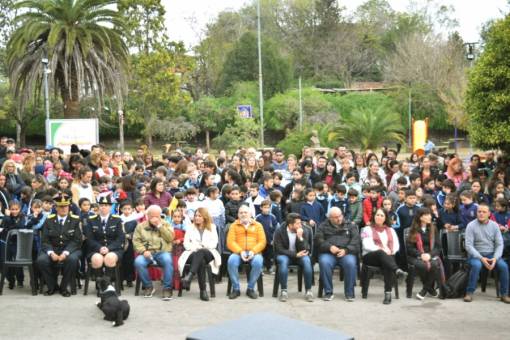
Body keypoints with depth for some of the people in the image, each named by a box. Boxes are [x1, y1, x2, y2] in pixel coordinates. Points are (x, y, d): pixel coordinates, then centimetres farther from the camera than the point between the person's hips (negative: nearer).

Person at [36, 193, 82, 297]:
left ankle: (63, 287, -13)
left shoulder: (75, 220, 0)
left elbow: (76, 241, -5)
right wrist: (51, 253, -18)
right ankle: (52, 286, -4)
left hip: (70, 249, -2)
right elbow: (45, 240, 2)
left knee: (72, 259, -36)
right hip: (53, 249, 2)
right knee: (41, 260, -28)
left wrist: (65, 253, -21)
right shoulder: (49, 220, 6)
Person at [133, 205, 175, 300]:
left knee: (168, 260, -35)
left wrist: (160, 226, -5)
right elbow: (136, 241, 5)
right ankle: (148, 286, -10)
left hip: (162, 252, -1)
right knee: (138, 262, -31)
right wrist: (143, 251, -12)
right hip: (147, 253, 1)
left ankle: (167, 288, -23)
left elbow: (170, 238, -1)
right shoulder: (141, 226, 15)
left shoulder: (166, 224, 16)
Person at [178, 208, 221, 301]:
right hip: (193, 253, 1)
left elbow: (214, 243, 6)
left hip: (208, 253, -1)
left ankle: (190, 276, -57)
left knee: (200, 253, -41)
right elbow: (186, 244, 11)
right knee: (201, 261, -38)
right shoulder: (190, 227, 21)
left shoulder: (212, 227, 18)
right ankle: (203, 290, -45)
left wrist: (202, 245, -10)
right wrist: (195, 247, -10)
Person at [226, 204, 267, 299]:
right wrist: (240, 252, -15)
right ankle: (236, 289, -16)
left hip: (254, 252, 0)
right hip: (238, 252, 0)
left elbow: (262, 242, 4)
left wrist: (253, 251, -14)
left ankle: (250, 288, -13)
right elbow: (230, 242, 1)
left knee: (258, 262, -33)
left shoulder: (258, 225, 14)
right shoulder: (234, 225, 13)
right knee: (231, 261, -32)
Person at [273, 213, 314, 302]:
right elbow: (279, 249, -14)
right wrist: (295, 254, -23)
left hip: (300, 255, 1)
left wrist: (300, 238, -29)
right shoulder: (279, 231, -12)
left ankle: (308, 290, -23)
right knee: (283, 260, -36)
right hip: (285, 255, -1)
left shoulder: (305, 231, -8)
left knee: (306, 260, -32)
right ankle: (283, 290, -28)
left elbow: (306, 250, -12)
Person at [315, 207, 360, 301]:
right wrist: (329, 247, -13)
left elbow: (356, 239, 6)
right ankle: (328, 292, -21)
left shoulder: (350, 225, 19)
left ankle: (349, 293, -20)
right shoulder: (323, 226, 18)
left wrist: (346, 250, -12)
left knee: (350, 263, -33)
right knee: (324, 262, -34)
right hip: (328, 253, 0)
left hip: (346, 253, 0)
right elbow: (318, 239, 5)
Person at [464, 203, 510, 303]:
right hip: (476, 254, -3)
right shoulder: (471, 226, -6)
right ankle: (469, 293, -20)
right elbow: (469, 245, -11)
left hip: (491, 254, 3)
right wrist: (481, 258, -22)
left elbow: (499, 244, 2)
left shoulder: (494, 225, 3)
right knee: (476, 265, -35)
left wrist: (495, 258, -16)